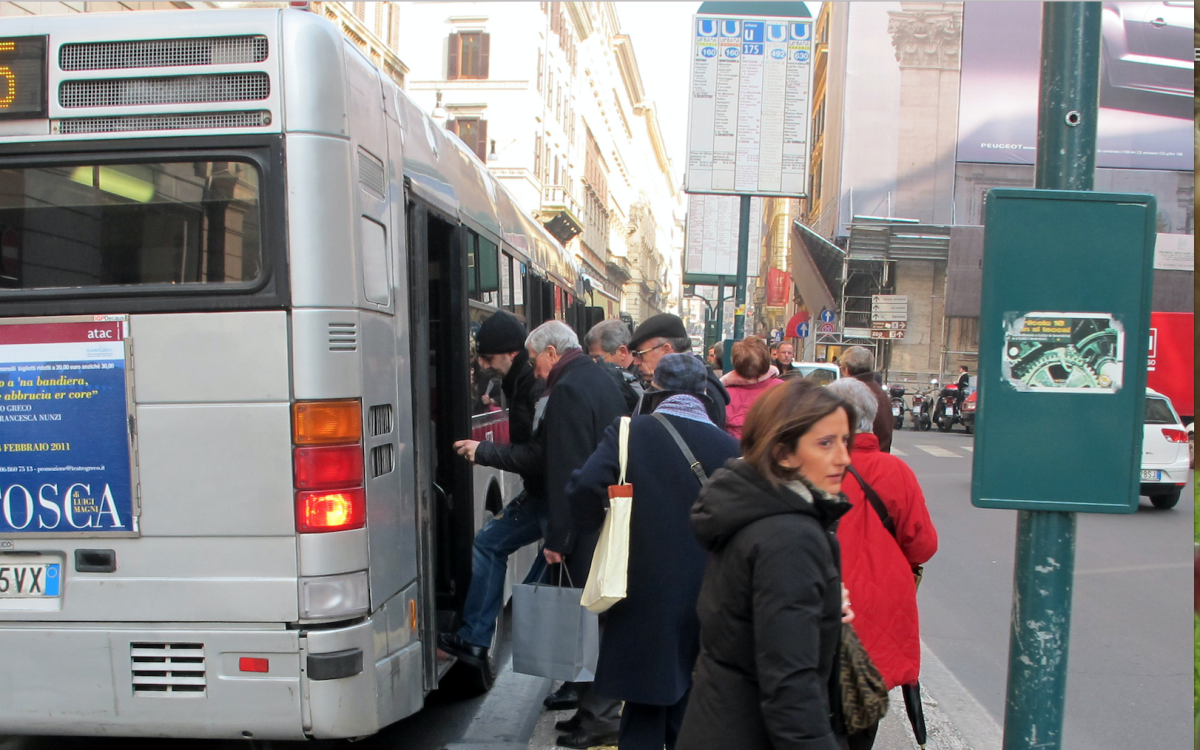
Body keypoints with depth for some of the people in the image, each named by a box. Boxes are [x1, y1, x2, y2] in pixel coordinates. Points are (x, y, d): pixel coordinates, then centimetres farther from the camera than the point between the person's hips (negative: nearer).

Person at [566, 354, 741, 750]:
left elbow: (584, 487, -21)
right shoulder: (728, 447, -5)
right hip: (704, 602, 2)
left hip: (643, 595, -1)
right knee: (687, 718, 19)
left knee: (642, 715, 12)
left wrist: (596, 525, -2)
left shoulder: (629, 433, -9)